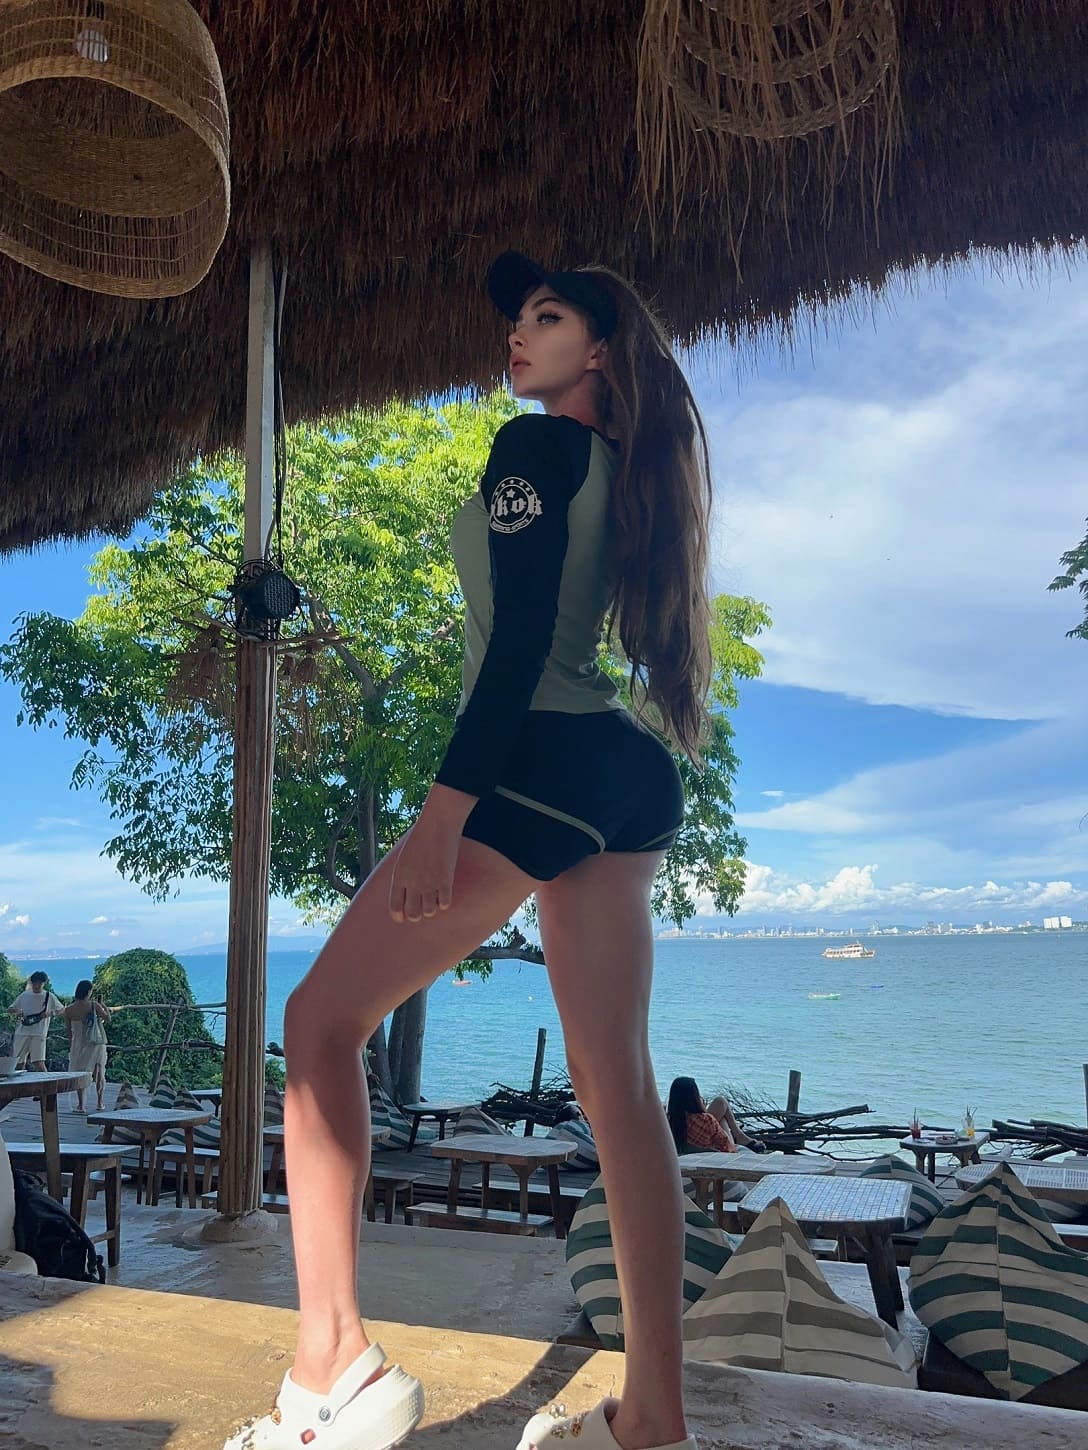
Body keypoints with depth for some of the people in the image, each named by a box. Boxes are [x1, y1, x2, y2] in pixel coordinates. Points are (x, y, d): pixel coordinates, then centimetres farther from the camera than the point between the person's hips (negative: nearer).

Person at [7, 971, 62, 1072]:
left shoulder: (49, 996, 4)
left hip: (39, 1034, -3)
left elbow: (61, 1009, 12)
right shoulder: (24, 995, 10)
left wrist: (51, 1013, -8)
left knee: (39, 1063, -13)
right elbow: (9, 1010, 14)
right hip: (22, 1032, 3)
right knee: (14, 1062, 5)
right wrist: (15, 1012, -9)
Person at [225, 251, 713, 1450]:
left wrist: (447, 805, -19)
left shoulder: (533, 446, -3)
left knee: (324, 1018, 1)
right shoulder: (624, 465, 19)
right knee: (615, 1083, 5)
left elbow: (520, 635, -15)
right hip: (630, 776, 9)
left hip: (542, 763, -9)